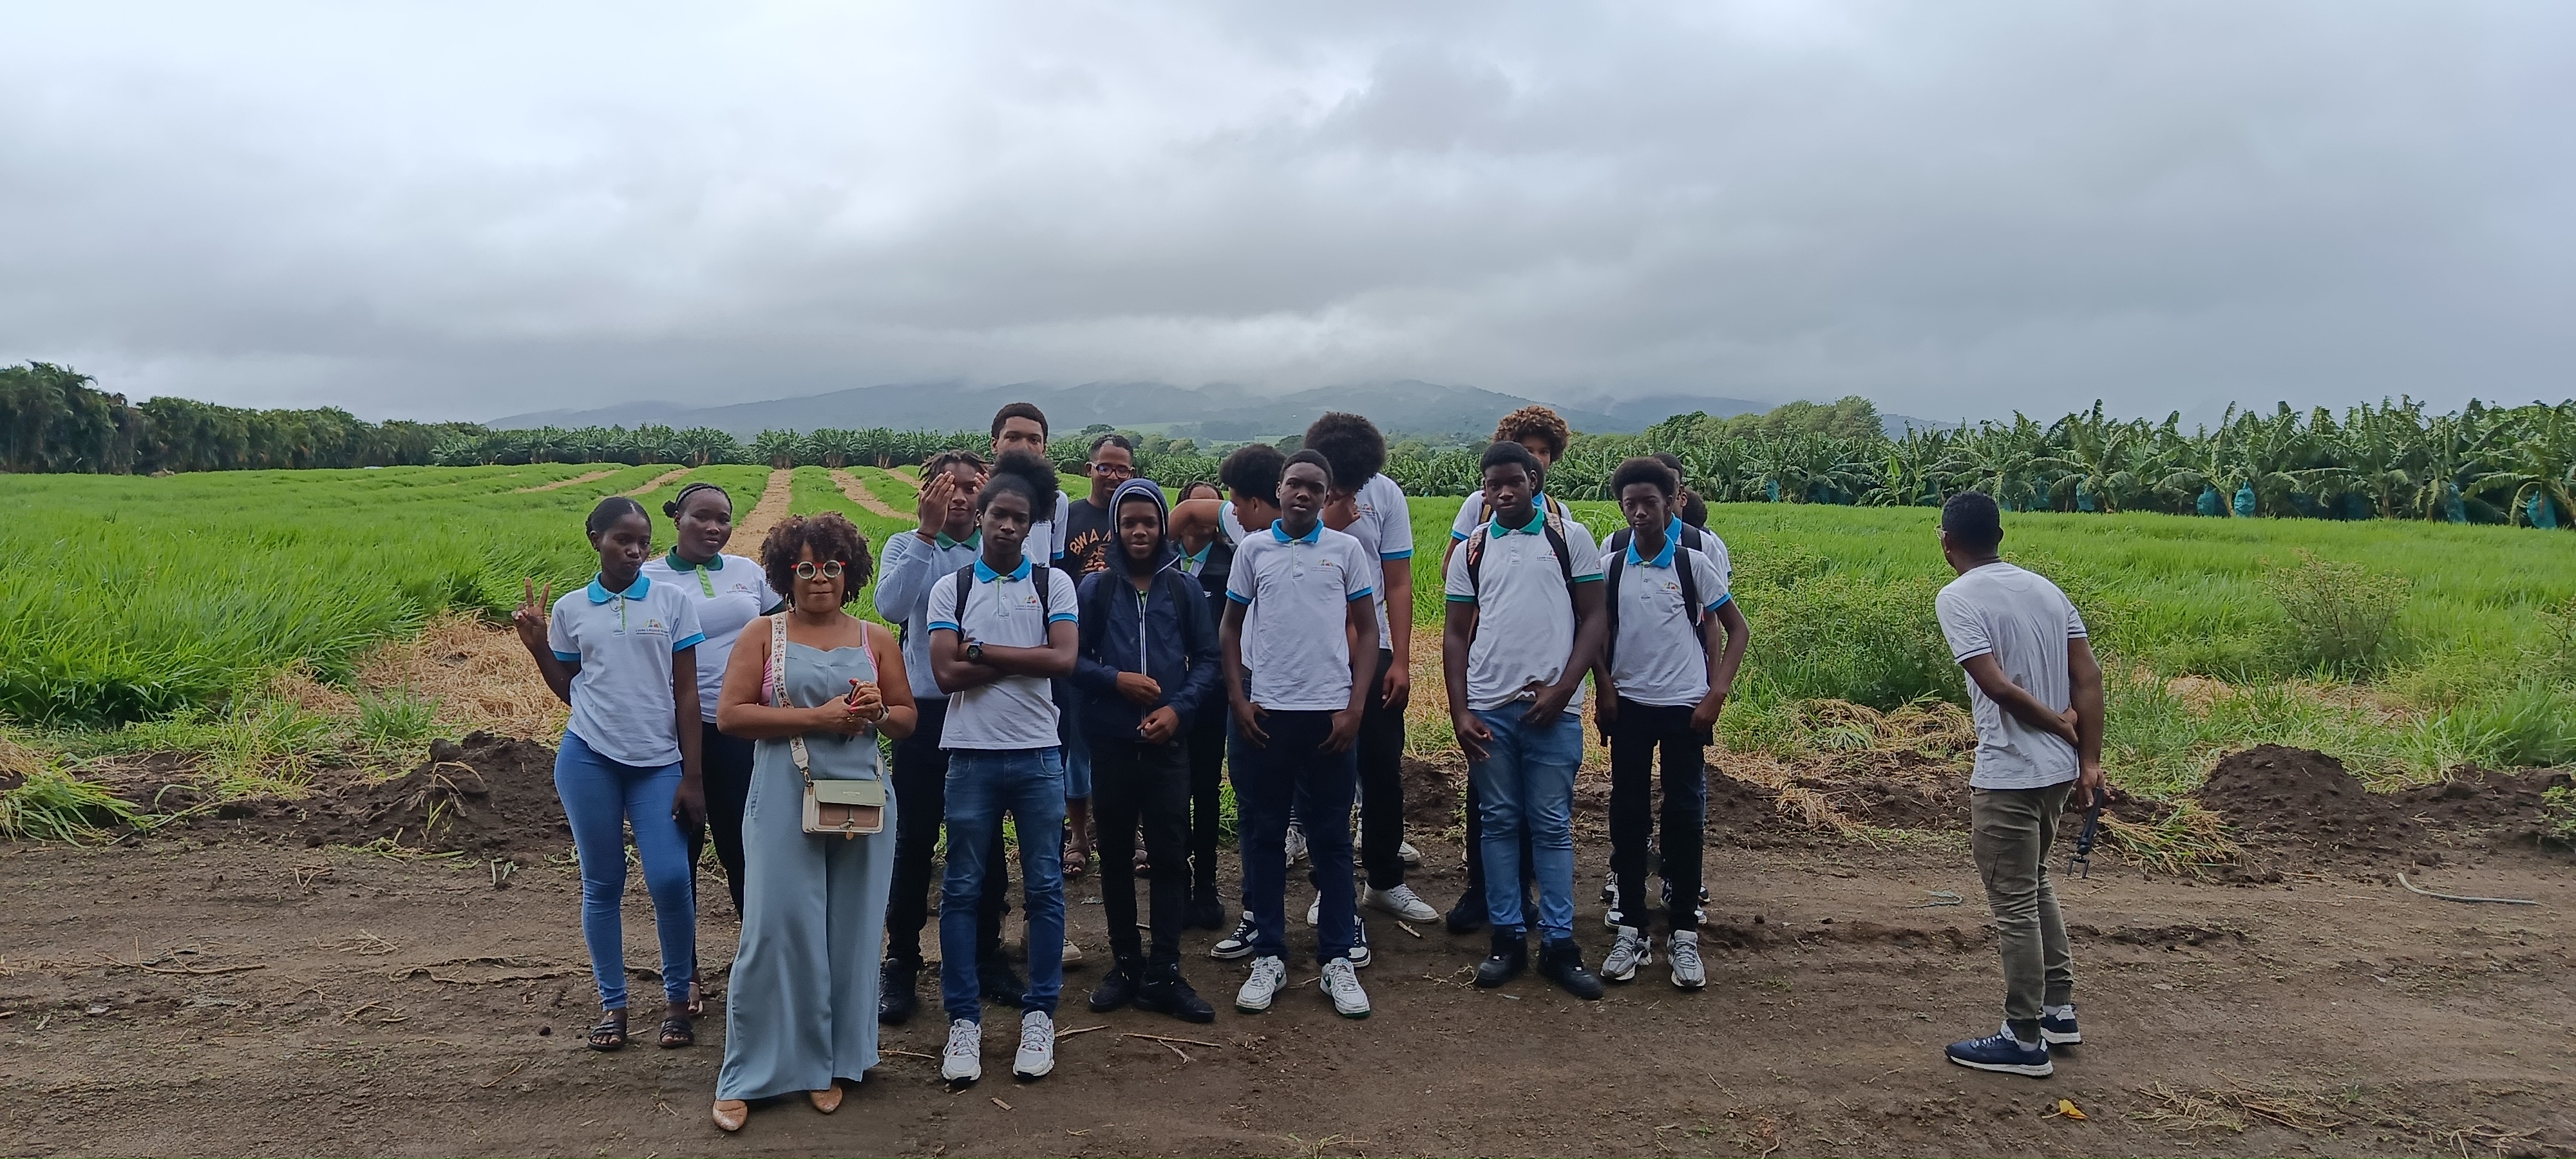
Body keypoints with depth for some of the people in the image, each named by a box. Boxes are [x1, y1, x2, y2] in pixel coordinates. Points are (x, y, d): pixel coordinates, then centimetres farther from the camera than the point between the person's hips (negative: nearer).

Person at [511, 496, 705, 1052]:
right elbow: (570, 693, 14)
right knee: (602, 883, 6)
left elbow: (686, 694, 2)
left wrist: (692, 776, -2)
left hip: (659, 762, -1)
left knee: (670, 881, -9)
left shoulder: (673, 601, 2)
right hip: (588, 757, 1)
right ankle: (612, 1003, 19)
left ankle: (679, 995, 11)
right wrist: (536, 645, 0)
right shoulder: (570, 609, 7)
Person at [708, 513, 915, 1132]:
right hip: (785, 800, -2)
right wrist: (815, 717, -14)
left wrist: (878, 713, -10)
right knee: (779, 928, -5)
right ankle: (747, 1074, 7)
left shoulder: (876, 639, 10)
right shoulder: (765, 633, 4)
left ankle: (831, 1063, 20)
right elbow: (730, 714, -5)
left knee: (850, 931, 7)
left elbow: (908, 720, 14)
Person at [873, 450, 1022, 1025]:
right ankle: (901, 964, 15)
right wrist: (927, 533, -23)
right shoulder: (906, 547, 0)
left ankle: (987, 956, 26)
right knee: (914, 842, 3)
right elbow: (892, 606, -21)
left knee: (986, 841, 12)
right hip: (925, 713, -2)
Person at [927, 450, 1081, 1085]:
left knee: (1044, 887, 5)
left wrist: (983, 651, -9)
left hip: (1037, 754, 0)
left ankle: (1039, 1014, 17)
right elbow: (947, 672, -8)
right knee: (962, 889, 5)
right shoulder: (950, 589, 5)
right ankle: (963, 1019, 16)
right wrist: (1024, 660, -10)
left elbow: (1064, 659, -10)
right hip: (971, 754, 0)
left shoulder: (1053, 583, 4)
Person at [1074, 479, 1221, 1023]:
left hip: (1168, 740, 0)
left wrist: (1179, 708, -10)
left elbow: (1207, 658, 4)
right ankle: (1126, 965, 20)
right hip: (1111, 740, 0)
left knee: (1170, 856, -1)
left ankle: (1164, 976, 4)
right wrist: (1116, 680, -14)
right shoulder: (1095, 587, 3)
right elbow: (1072, 656, 2)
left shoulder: (1184, 589, 5)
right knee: (1116, 856, 8)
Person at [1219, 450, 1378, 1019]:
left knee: (1332, 838, 5)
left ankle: (1338, 961, 13)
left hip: (1330, 713, -1)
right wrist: (1237, 699, 0)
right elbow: (1230, 628, 11)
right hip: (1266, 714, 1)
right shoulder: (1253, 549, 5)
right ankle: (1269, 957, 16)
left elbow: (1367, 630, 5)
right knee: (1263, 836, 6)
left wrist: (1355, 706, -4)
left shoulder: (1346, 549, 3)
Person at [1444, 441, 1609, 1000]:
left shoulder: (1570, 539, 3)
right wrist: (1459, 712, 0)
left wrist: (1563, 688, -9)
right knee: (1498, 823, 7)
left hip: (1552, 708, -2)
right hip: (1488, 708, 2)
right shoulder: (1471, 551, 9)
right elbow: (1456, 634, 9)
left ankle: (1559, 944, 11)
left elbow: (1593, 619, 2)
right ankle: (1507, 938, 16)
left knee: (1553, 825, 3)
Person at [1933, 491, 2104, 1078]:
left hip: (2006, 775, -8)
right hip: (2058, 769, 8)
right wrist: (2089, 762, 4)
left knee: (2014, 905, 2)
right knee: (2036, 884, 24)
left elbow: (1997, 685, -21)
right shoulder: (2045, 588, 9)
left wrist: (2057, 722, -6)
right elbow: (2089, 678, 4)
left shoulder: (1957, 598, -12)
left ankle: (2025, 1041, 11)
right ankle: (2059, 1011, 32)